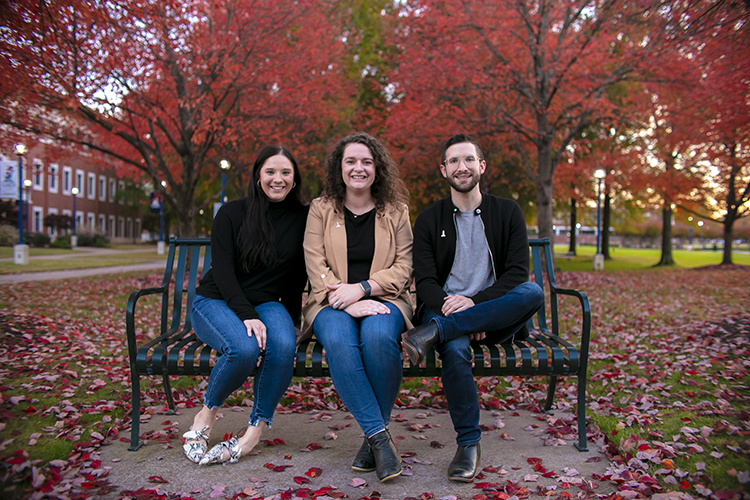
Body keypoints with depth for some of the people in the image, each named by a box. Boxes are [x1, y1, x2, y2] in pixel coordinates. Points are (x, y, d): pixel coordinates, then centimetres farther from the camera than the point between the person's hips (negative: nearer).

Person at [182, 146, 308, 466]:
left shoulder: (302, 219, 2)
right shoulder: (232, 214, -3)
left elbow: (299, 276, 8)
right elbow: (223, 271, -11)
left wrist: (288, 320, 0)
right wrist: (247, 316, -25)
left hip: (268, 304, 2)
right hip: (216, 302, -2)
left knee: (284, 346, -32)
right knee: (244, 348, -34)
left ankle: (255, 431, -17)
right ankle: (207, 414, -5)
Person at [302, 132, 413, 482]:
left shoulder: (395, 212, 10)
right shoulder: (320, 209, 9)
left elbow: (402, 269, 2)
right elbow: (316, 267, -2)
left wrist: (361, 288, -15)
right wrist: (348, 303, -18)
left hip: (383, 299, 0)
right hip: (332, 303, 0)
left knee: (378, 336, -34)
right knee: (339, 341, -34)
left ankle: (373, 436, -17)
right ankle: (380, 435, -26)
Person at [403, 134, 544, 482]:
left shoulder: (508, 212, 10)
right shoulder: (429, 220, 10)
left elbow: (517, 272, -1)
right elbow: (425, 280, 1)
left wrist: (473, 302, -18)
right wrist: (450, 308, -21)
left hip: (495, 316, 1)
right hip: (444, 309, -1)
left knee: (534, 292, -31)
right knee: (455, 350, -35)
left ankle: (433, 333, -32)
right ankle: (469, 444, -17)